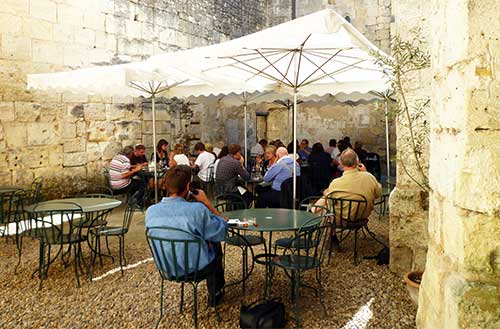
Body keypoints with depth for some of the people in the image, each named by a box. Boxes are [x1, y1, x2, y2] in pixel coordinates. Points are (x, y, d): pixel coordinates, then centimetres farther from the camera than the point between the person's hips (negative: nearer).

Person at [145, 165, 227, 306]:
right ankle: (215, 293, 43)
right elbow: (222, 232, -16)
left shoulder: (151, 211, -15)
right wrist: (207, 202, -14)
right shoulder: (198, 209, -31)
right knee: (215, 244, 30)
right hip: (195, 269, -4)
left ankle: (214, 291, 48)